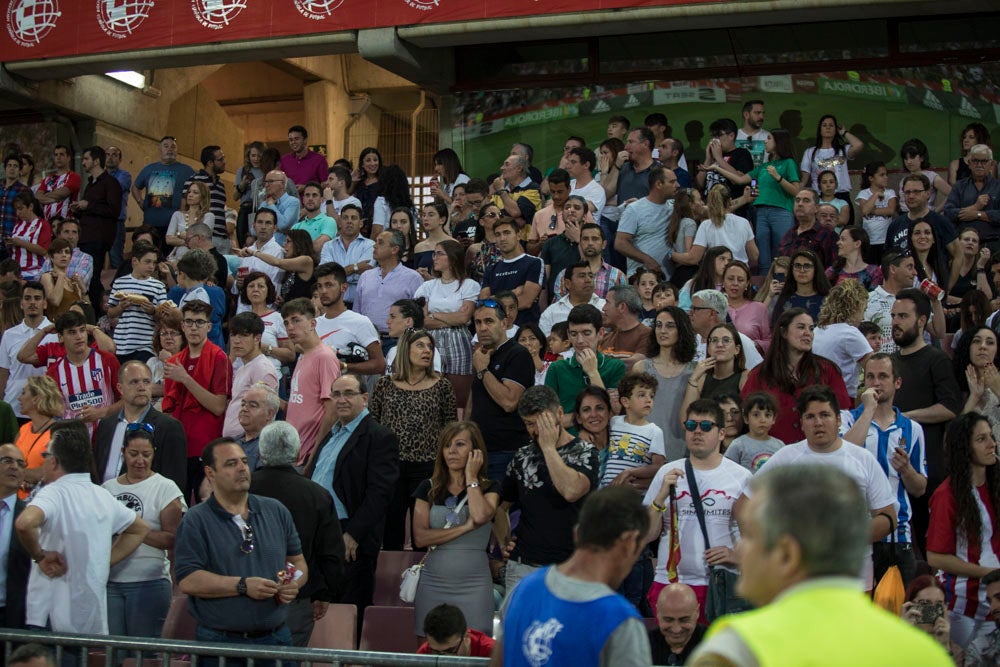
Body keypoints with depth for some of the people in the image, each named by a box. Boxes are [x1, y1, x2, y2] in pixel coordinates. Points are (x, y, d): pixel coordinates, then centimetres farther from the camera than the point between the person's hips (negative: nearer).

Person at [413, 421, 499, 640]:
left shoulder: (489, 488, 4)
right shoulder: (428, 488, 8)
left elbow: (481, 516, -19)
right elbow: (420, 537, -4)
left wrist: (471, 476, -7)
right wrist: (465, 527, -10)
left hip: (473, 585, -2)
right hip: (432, 583, 2)